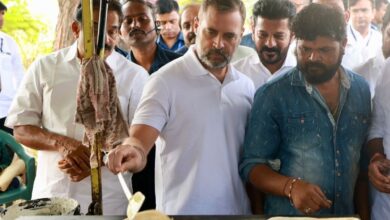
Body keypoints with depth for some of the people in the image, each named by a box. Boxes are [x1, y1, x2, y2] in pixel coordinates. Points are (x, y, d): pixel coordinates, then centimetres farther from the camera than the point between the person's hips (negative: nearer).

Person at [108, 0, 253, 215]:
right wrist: (135, 151, -41)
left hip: (238, 210, 5)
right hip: (181, 211, -4)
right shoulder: (166, 80, -11)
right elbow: (140, 138, -20)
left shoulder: (246, 86, 4)